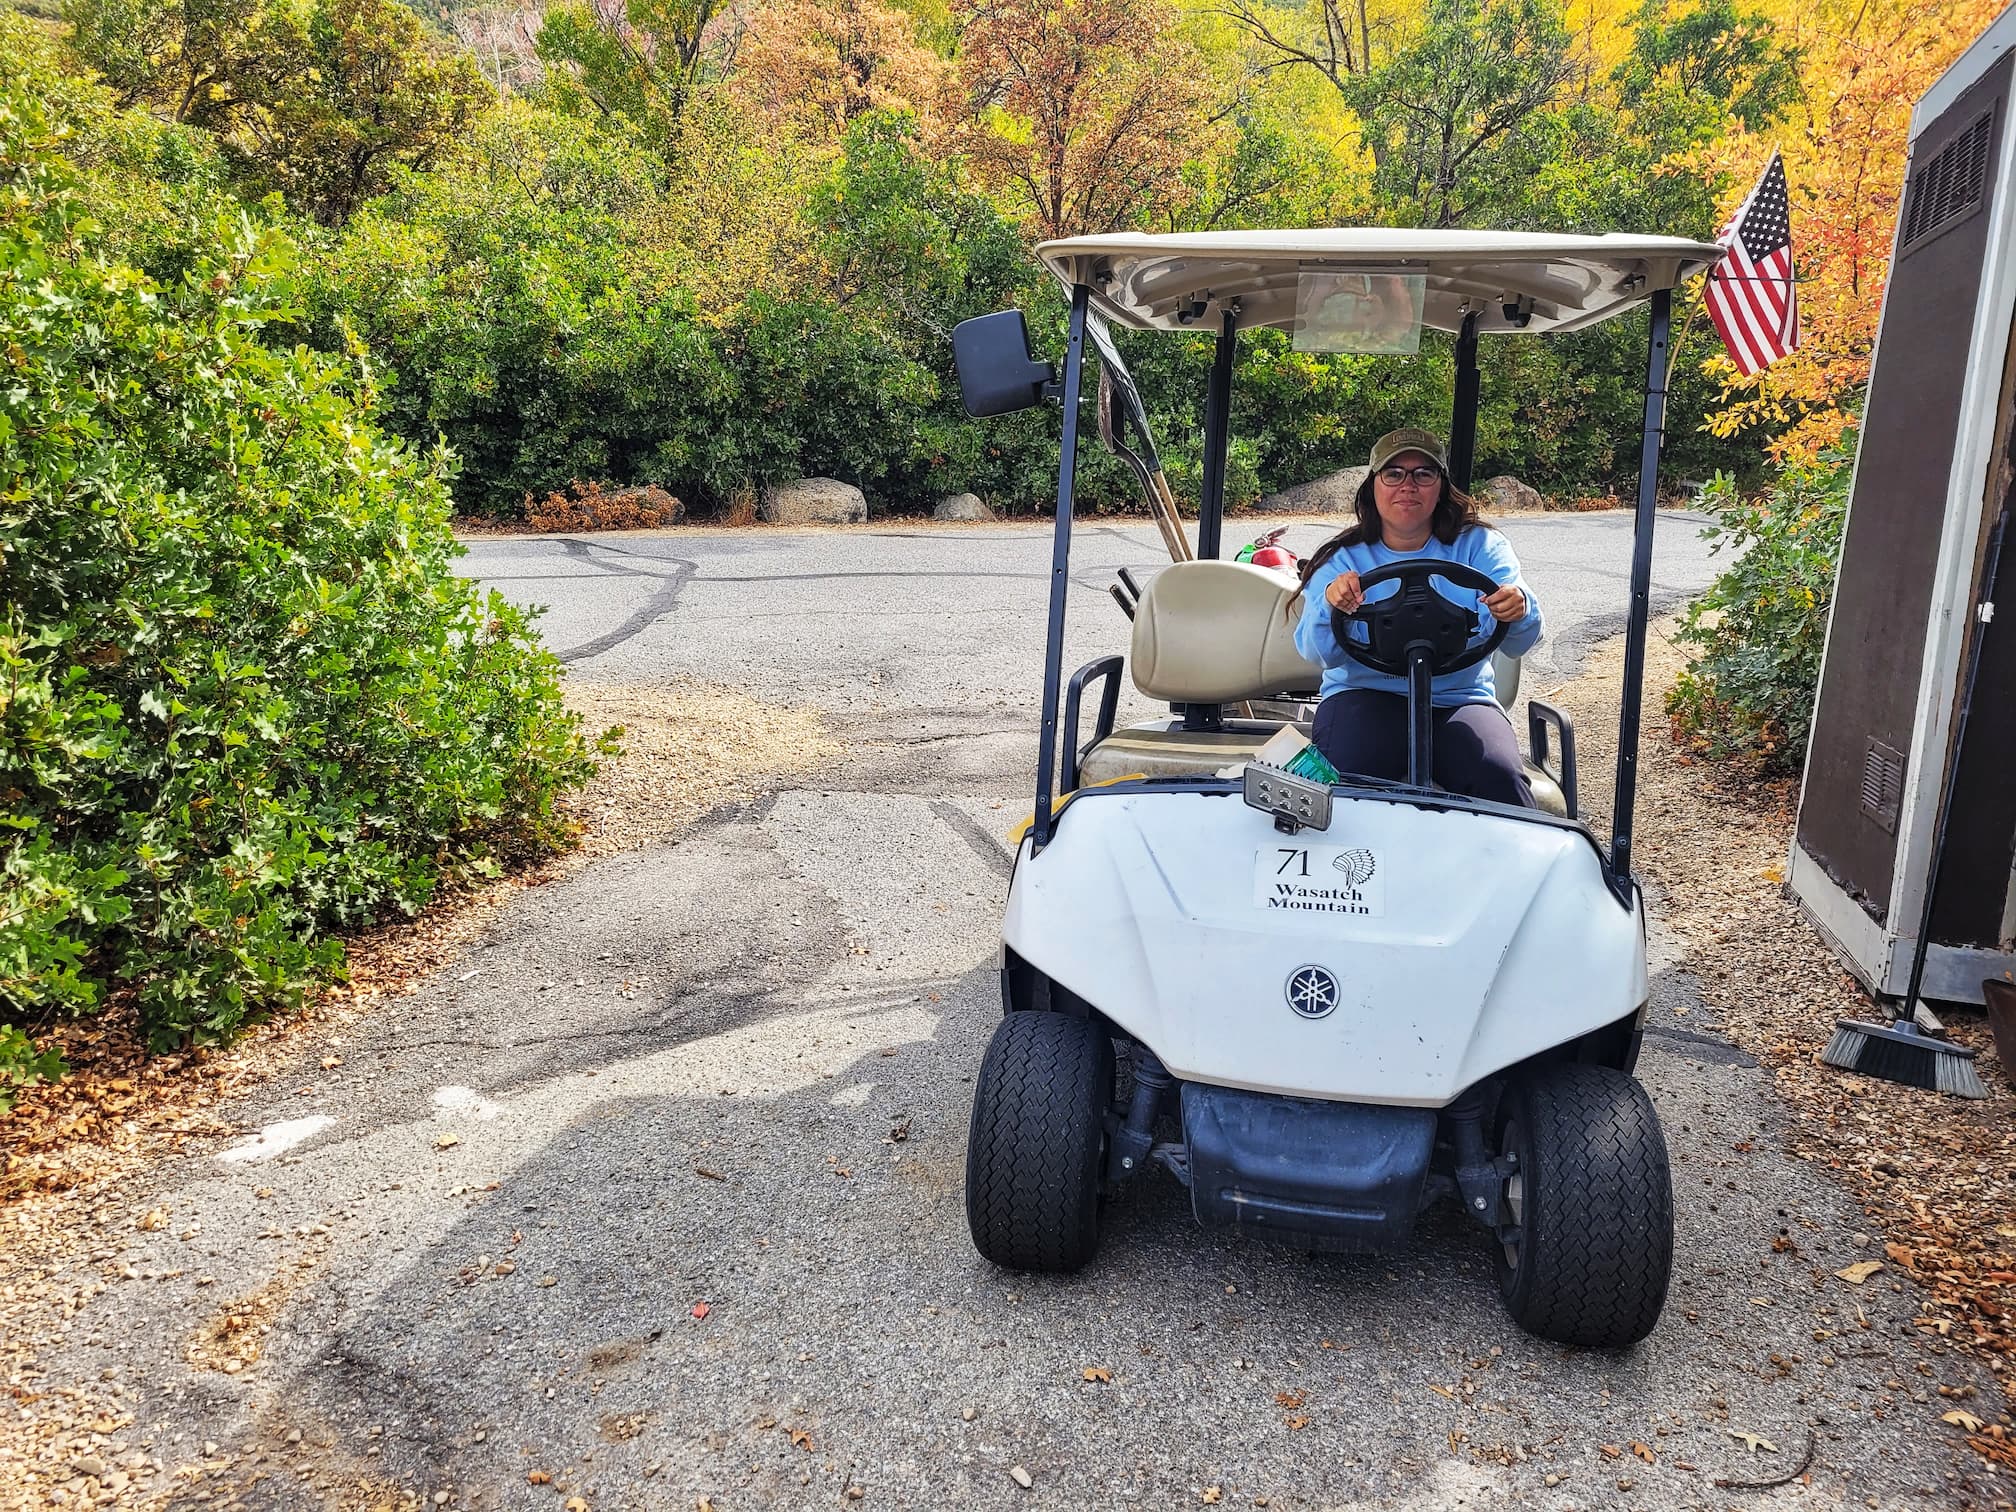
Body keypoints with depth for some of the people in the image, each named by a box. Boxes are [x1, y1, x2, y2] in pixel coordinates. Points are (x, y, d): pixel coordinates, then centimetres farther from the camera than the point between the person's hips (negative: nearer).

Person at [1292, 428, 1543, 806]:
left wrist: (1518, 610, -30)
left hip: (1460, 700, 1)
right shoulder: (1342, 560, 5)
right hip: (1365, 695, -1)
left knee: (1498, 775, -27)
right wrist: (1330, 605, -31)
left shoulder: (1480, 546, 7)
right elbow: (1320, 653, -10)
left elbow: (1516, 644, -7)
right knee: (1349, 774, -30)